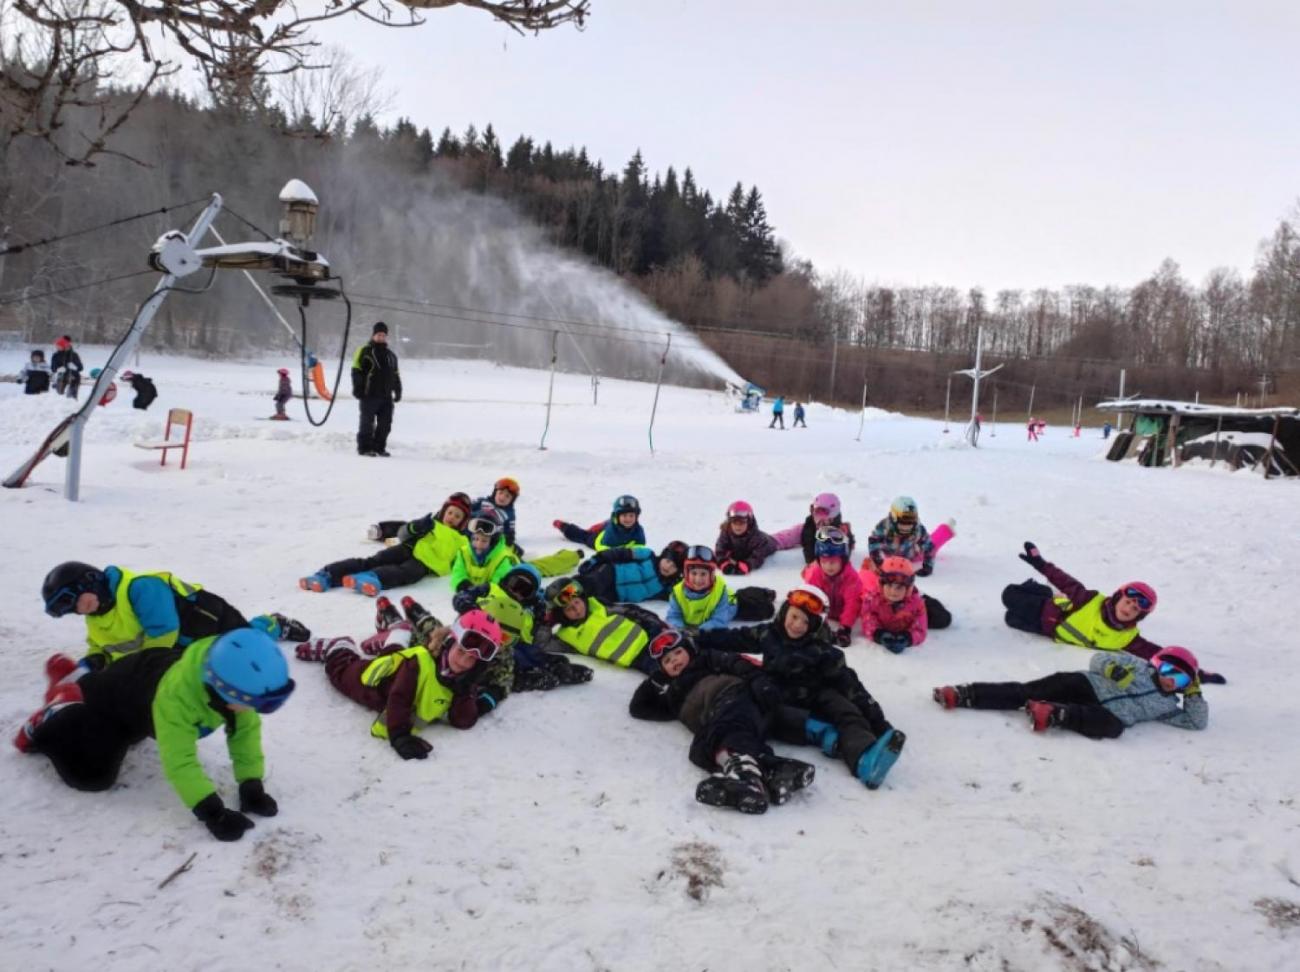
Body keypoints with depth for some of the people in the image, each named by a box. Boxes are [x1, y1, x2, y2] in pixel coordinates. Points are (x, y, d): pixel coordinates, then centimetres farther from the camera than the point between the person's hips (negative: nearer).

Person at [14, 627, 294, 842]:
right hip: (115, 696, -6)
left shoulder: (240, 685, -32)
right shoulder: (175, 695, -49)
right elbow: (179, 762, -49)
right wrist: (212, 811, -53)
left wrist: (252, 786, -29)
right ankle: (49, 724, 12)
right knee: (90, 775, -14)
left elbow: (246, 732, -21)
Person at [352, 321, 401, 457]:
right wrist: (358, 389, -12)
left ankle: (379, 447, 15)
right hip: (369, 395, -6)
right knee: (367, 422, -3)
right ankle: (364, 447, 3)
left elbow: (396, 376, 24)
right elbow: (356, 371, -6)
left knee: (385, 424, 6)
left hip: (386, 396, 6)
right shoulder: (364, 351, -1)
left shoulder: (391, 355, 19)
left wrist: (398, 391, 16)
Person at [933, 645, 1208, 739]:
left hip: (1100, 713, 1)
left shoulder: (1166, 707, 20)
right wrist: (1114, 669, -10)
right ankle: (963, 695, -29)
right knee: (1025, 690, -24)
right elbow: (1098, 659, 10)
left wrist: (1194, 694, 9)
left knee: (1114, 727, -35)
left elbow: (1197, 722, 19)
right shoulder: (1139, 665, 15)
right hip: (1085, 687, -1)